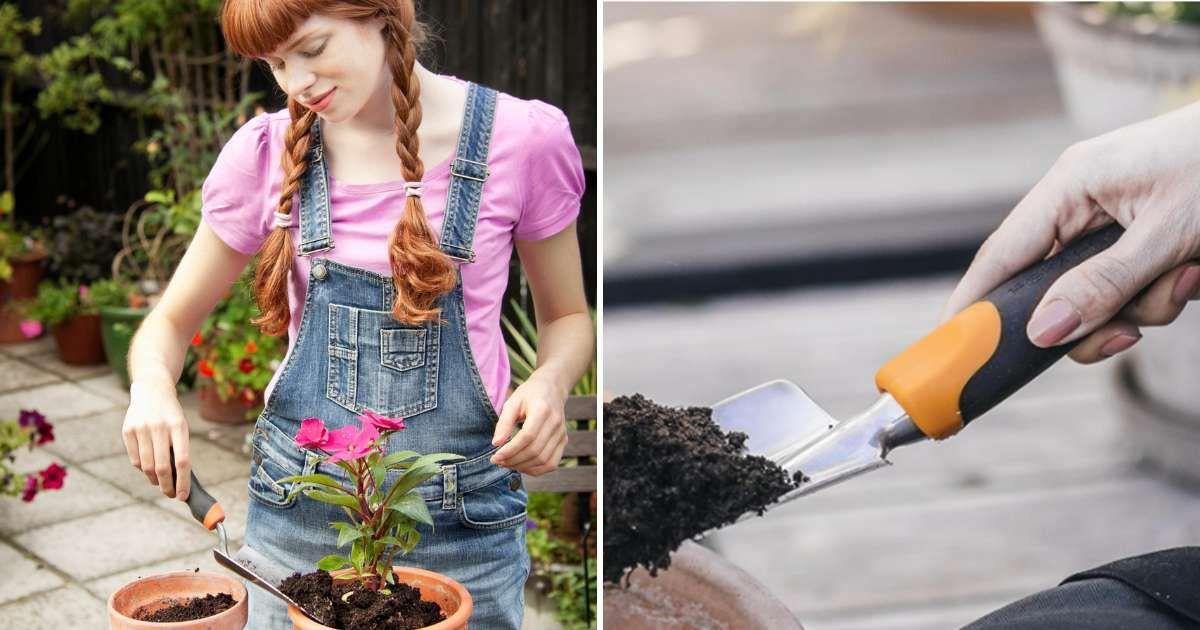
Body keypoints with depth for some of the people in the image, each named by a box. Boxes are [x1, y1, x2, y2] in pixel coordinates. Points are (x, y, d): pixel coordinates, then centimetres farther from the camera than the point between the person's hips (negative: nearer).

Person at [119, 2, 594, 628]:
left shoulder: (522, 137, -8)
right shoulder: (267, 150, -3)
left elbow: (567, 318, 6)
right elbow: (170, 323, 7)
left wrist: (550, 382, -17)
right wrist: (152, 386, -16)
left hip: (463, 526, -1)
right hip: (296, 518, 2)